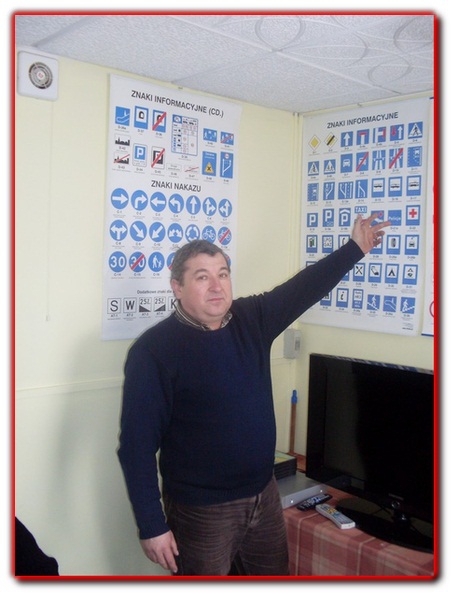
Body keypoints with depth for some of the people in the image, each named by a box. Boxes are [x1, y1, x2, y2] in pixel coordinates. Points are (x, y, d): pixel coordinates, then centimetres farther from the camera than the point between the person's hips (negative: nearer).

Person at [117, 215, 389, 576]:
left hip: (265, 496, 6)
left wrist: (355, 248, 10)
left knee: (274, 576, 22)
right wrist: (152, 526, -18)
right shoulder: (153, 350, -18)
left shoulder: (252, 319, 0)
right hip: (201, 513, -6)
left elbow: (303, 288, 9)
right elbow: (137, 444, -18)